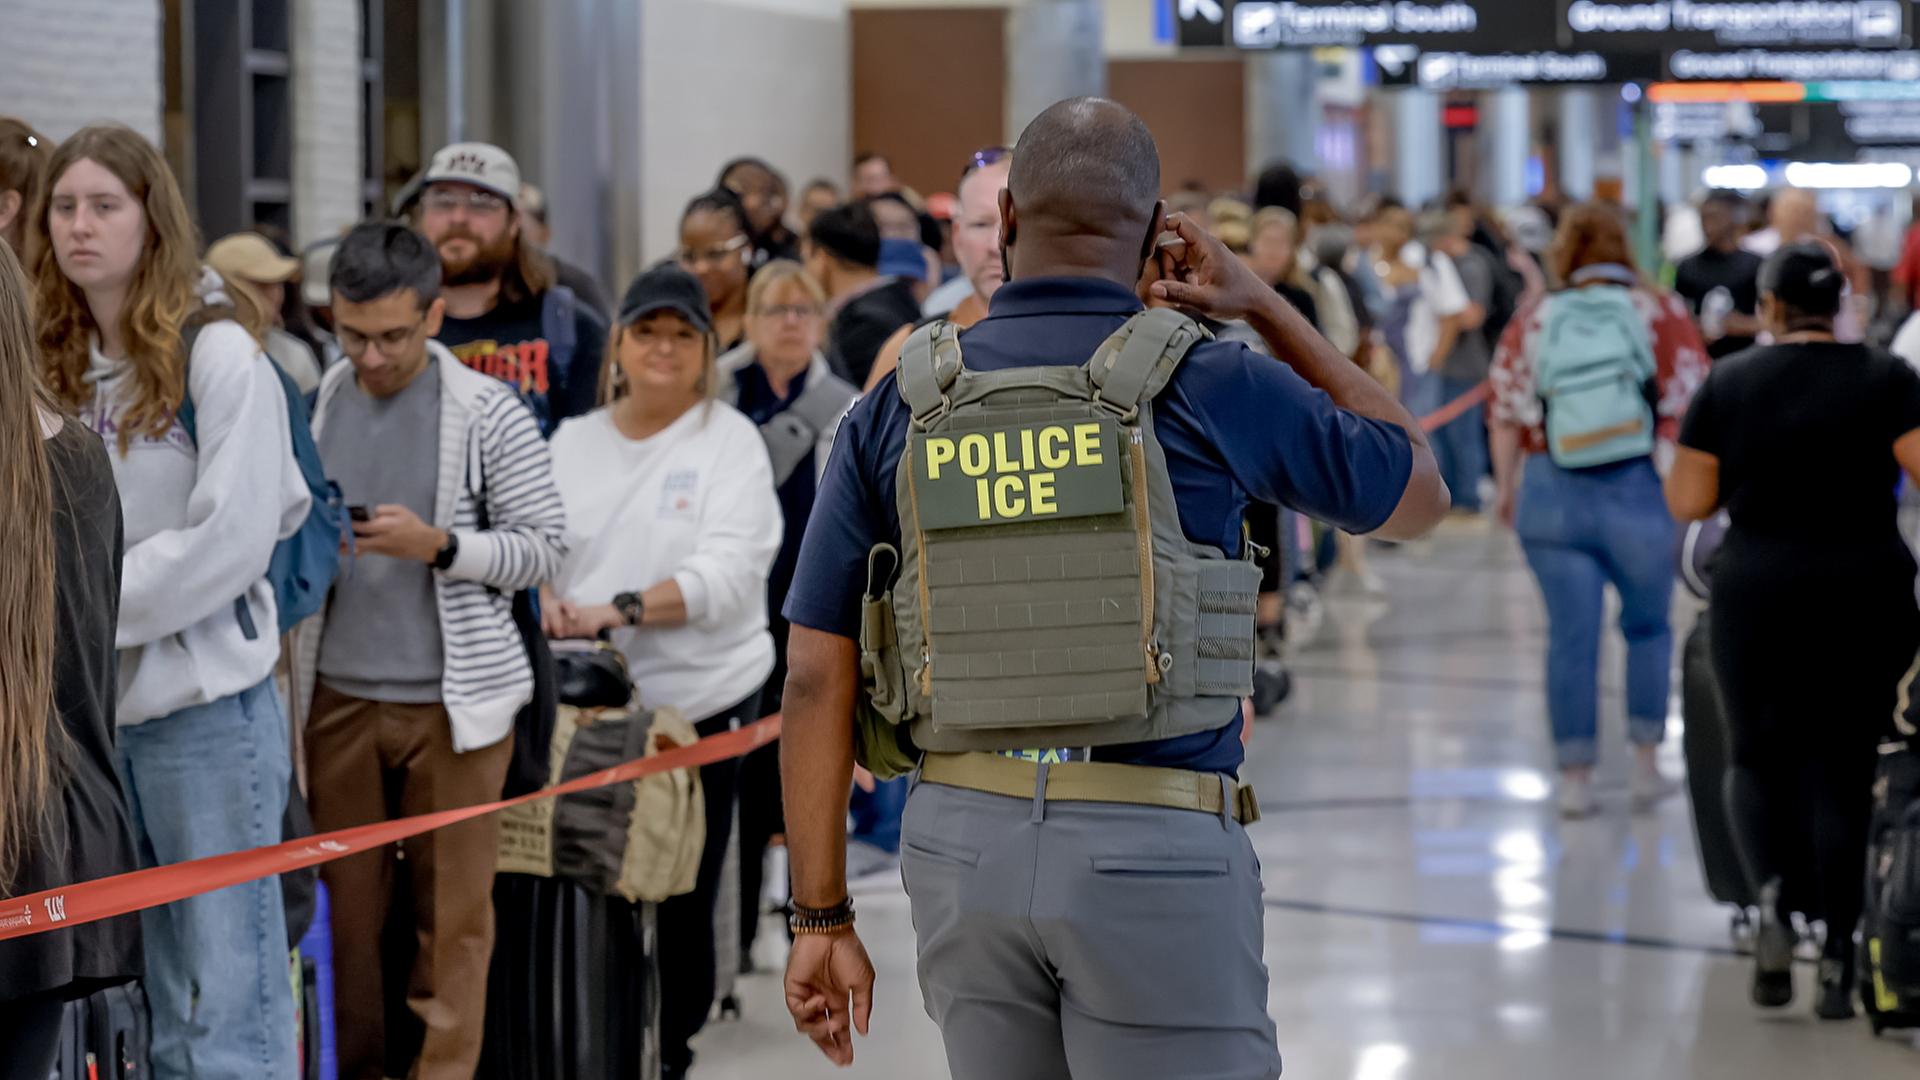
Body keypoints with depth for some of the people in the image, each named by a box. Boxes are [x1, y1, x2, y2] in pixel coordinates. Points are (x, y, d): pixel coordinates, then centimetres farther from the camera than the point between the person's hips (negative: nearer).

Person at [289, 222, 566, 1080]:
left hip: (450, 696, -3)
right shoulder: (314, 408, 8)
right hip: (338, 693, 3)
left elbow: (542, 548, -3)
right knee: (344, 901, 6)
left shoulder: (489, 414, -3)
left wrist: (438, 546, -17)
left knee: (452, 908, 1)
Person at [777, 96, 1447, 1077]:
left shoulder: (897, 408, 4)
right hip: (1154, 852, -3)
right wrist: (1268, 309, 15)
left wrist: (822, 918, 8)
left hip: (962, 845, 4)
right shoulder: (1214, 388, -4)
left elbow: (816, 680, 2)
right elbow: (1417, 493, 13)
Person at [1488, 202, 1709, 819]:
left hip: (1552, 496, 1)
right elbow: (1693, 409, -4)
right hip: (1640, 491, -1)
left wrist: (1506, 487, 17)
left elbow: (1506, 417, 5)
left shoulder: (1531, 322, 4)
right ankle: (1646, 762, 16)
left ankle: (1575, 777, 9)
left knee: (1571, 635, 5)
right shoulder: (1662, 314, -1)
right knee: (1648, 626, 16)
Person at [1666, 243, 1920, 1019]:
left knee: (1759, 757, 15)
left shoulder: (1728, 383, 0)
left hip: (1757, 593, 0)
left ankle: (1769, 898, -12)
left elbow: (1687, 502, 0)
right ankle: (1840, 959, 6)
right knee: (1845, 769, 9)